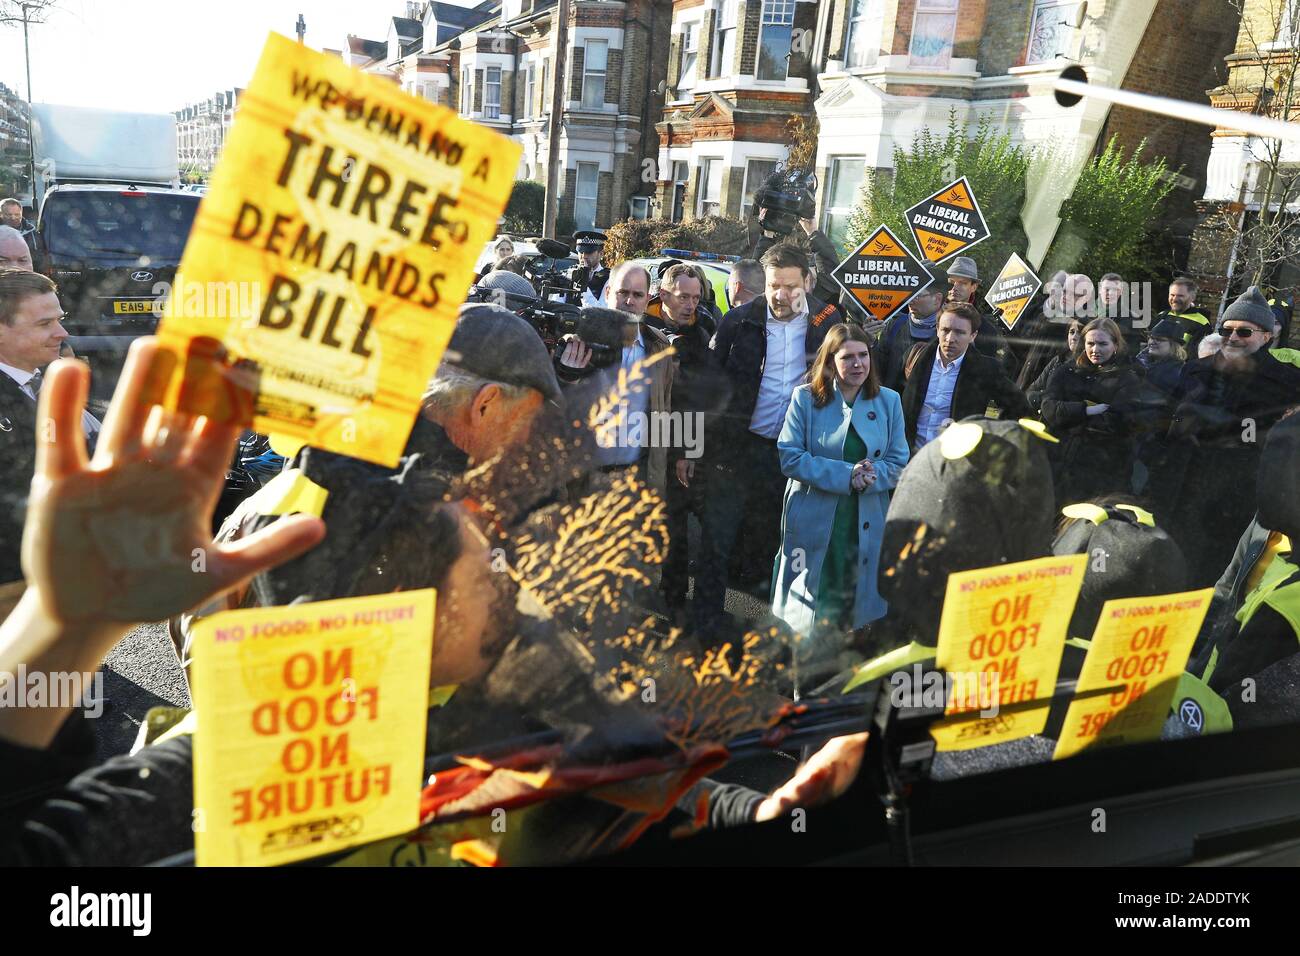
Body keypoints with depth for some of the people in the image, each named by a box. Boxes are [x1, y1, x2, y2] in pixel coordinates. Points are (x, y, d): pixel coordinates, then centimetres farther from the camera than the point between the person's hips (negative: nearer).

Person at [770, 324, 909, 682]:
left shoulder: (888, 401, 6)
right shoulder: (805, 398, -1)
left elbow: (899, 461, 4)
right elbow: (790, 456, -8)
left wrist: (870, 477, -17)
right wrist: (844, 475, -17)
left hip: (867, 524, 2)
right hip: (813, 521, -2)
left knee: (855, 608, 8)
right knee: (807, 613, 2)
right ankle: (801, 684, 18)